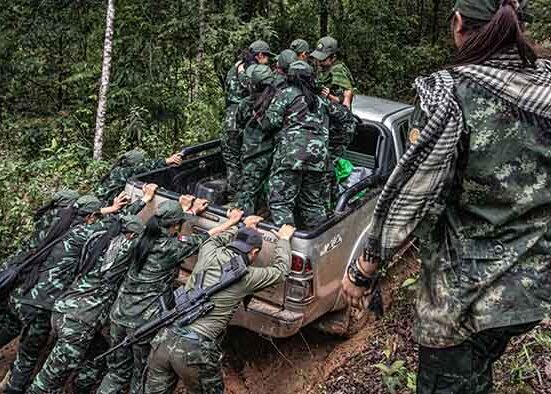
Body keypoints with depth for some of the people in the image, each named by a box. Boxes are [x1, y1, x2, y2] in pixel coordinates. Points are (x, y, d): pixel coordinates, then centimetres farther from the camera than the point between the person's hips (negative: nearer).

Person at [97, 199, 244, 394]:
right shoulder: (173, 247, -14)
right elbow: (206, 238, -5)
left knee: (118, 369, 20)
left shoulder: (146, 236, 2)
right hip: (145, 321, -6)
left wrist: (191, 211, 28)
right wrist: (231, 221, 7)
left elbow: (168, 228, 21)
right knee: (143, 375, 13)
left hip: (120, 314, 6)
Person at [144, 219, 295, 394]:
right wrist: (283, 239, 29)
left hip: (165, 339, 5)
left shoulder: (208, 253, 5)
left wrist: (243, 228, 41)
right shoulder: (247, 276, -5)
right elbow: (281, 270, 14)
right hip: (196, 351, -4)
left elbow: (216, 239, 32)